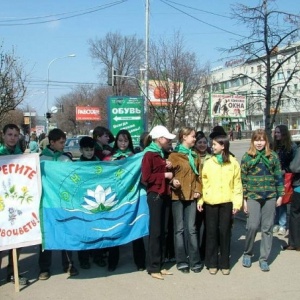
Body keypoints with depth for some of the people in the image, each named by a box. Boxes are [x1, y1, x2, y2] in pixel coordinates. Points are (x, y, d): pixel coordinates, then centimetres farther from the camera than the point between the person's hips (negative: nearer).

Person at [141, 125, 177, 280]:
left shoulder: (162, 154, 16)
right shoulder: (149, 155, -10)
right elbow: (146, 177, -17)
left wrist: (169, 167, 6)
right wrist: (164, 175, -13)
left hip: (164, 194, 8)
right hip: (154, 195, -8)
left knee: (162, 231, 10)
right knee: (155, 231, -5)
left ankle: (160, 265, 17)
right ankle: (153, 267, 3)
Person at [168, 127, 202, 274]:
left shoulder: (195, 156, 15)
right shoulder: (174, 155, -2)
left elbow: (198, 175, 15)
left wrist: (198, 190, 3)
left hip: (191, 196, 4)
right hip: (178, 196, -4)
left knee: (191, 228, 3)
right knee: (179, 229, 3)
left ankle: (195, 261, 8)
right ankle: (181, 261, 9)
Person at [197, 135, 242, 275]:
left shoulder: (233, 163, 1)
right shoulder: (208, 163, 4)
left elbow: (237, 184, 1)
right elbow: (203, 183, 3)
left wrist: (237, 202, -5)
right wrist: (200, 200, -4)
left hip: (226, 202, -1)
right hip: (210, 202, 1)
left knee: (224, 232, 5)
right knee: (211, 232, 6)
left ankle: (225, 264, 16)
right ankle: (212, 263, 16)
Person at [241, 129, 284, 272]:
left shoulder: (273, 156, 5)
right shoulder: (247, 157, 2)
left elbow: (278, 176, 8)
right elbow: (243, 179, 1)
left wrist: (280, 195, 4)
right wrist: (243, 199, -1)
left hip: (270, 196, 2)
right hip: (253, 196, -1)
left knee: (267, 228, 4)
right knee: (253, 226, -9)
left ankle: (264, 259, 16)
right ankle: (247, 254, 15)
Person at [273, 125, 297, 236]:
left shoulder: (292, 146, -3)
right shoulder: (274, 146, 10)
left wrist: (284, 171, -14)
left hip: (285, 178, -4)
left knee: (282, 201, -3)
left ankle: (282, 225, 5)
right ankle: (276, 223, 14)